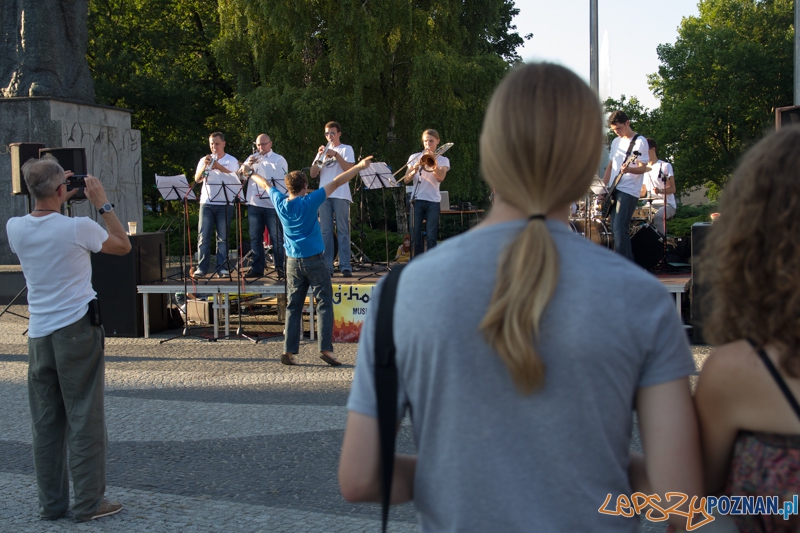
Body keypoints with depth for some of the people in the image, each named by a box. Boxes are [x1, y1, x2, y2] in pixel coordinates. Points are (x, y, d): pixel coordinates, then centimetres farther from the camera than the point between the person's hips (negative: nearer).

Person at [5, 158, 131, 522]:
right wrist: (102, 203, 4)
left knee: (46, 423, 10)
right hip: (77, 330, -5)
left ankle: (52, 503, 17)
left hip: (39, 334, 5)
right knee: (85, 419, 2)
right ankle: (89, 502, 6)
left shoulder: (15, 228, -1)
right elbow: (123, 246, 2)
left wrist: (59, 200, 18)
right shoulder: (78, 228, -14)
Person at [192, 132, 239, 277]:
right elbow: (197, 179, 2)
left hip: (225, 203, -2)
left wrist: (219, 167, -17)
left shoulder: (231, 161, 8)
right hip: (206, 202, 2)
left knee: (223, 237, -3)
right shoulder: (204, 160, 15)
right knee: (203, 236, -4)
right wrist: (205, 166, -15)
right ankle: (201, 267, -2)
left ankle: (222, 268, -1)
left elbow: (235, 178, -7)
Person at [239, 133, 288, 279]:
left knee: (277, 238, -5)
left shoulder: (279, 160, 8)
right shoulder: (253, 158, 16)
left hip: (273, 205, -3)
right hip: (254, 204, 3)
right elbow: (242, 171, -1)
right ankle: (257, 268, 9)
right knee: (255, 238, 4)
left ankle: (280, 268, -4)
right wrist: (248, 165, -20)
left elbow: (283, 181, 4)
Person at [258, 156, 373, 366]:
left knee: (293, 306, 9)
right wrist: (359, 166, -10)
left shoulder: (280, 202, 1)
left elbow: (267, 185, 21)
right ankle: (325, 348, -10)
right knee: (324, 304, -1)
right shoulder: (309, 202, -12)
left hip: (293, 262, 5)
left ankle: (289, 351, 5)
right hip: (314, 260, -5)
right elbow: (335, 183, -12)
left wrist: (253, 175, 39)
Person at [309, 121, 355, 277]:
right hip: (324, 195, 4)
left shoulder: (346, 149, 7)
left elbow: (349, 169, -9)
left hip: (340, 195, -4)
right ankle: (327, 267, 3)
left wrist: (336, 155, -16)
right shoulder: (324, 151, 19)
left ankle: (345, 267, -8)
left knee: (342, 232, -6)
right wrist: (318, 157, -4)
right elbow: (313, 174, 10)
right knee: (326, 232, 1)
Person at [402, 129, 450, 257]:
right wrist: (415, 170, -14)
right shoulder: (414, 157, 12)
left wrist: (432, 161, -16)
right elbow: (406, 180, 4)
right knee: (416, 234, -1)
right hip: (417, 199, 1)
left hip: (433, 200, -1)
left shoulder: (443, 160, 10)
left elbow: (440, 177, -10)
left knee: (431, 237, -5)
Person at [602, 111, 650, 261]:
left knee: (619, 230, -16)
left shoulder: (640, 141, -6)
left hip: (628, 191, -8)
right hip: (614, 190, 8)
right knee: (615, 230, 7)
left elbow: (643, 168, -11)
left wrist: (628, 169, -31)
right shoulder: (616, 142, 16)